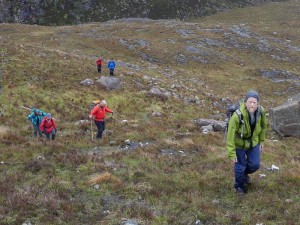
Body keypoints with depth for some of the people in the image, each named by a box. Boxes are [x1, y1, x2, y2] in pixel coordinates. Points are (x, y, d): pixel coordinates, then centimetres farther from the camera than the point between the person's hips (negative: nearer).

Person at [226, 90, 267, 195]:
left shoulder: (261, 111, -21)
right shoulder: (237, 116, -36)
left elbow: (263, 125, 2)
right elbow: (230, 135, -28)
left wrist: (261, 140, 9)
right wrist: (231, 154, -24)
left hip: (253, 142, 4)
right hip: (239, 143, -4)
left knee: (255, 165, 12)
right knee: (240, 166, 8)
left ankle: (245, 173, 49)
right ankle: (239, 186, 38)